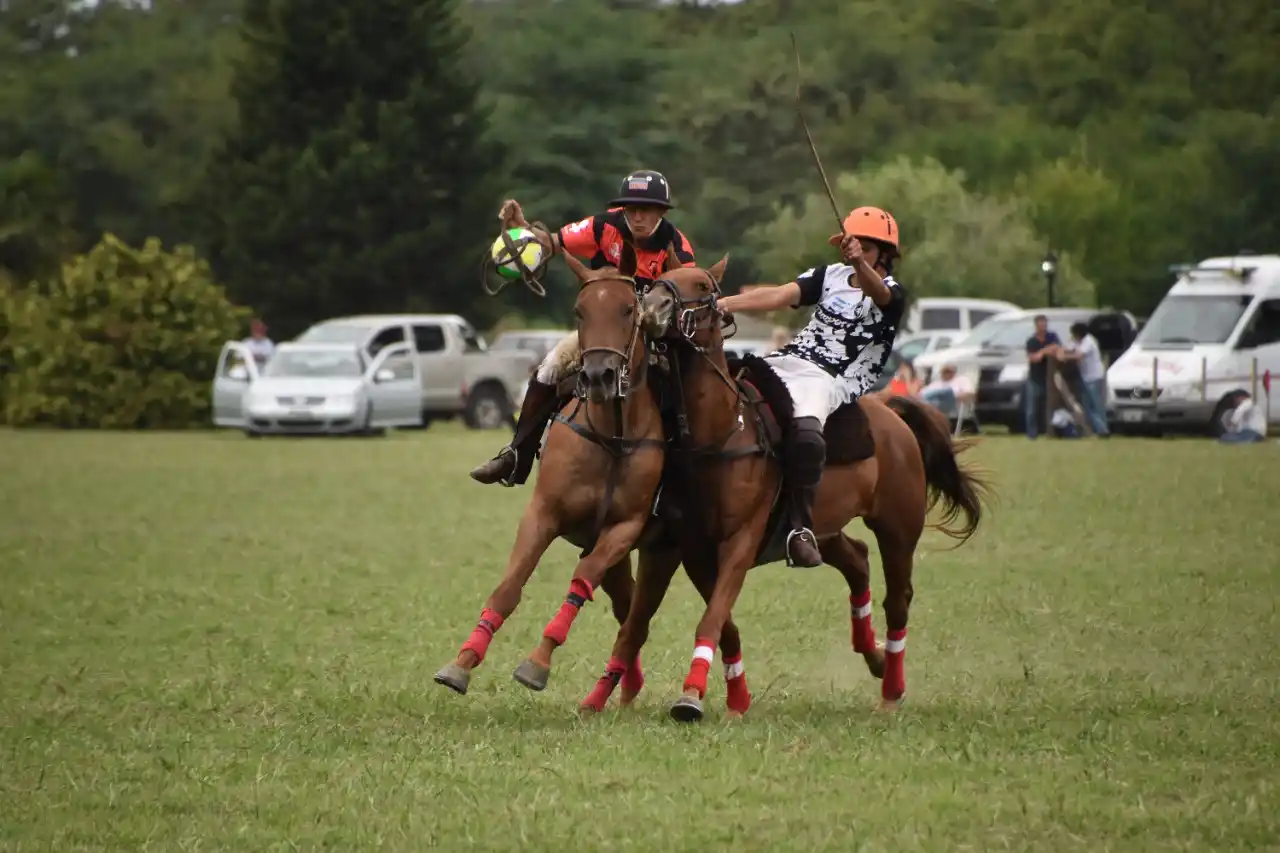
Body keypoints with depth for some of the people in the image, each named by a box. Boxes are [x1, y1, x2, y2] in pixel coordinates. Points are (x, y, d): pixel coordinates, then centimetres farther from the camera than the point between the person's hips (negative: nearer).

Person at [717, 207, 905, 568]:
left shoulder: (892, 296, 2)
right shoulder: (831, 275, 19)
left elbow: (877, 291, -24)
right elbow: (779, 296, 7)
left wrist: (859, 263, -47)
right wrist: (725, 303, -9)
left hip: (833, 382, -7)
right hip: (789, 362, 7)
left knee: (805, 432, -37)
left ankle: (801, 528, -32)